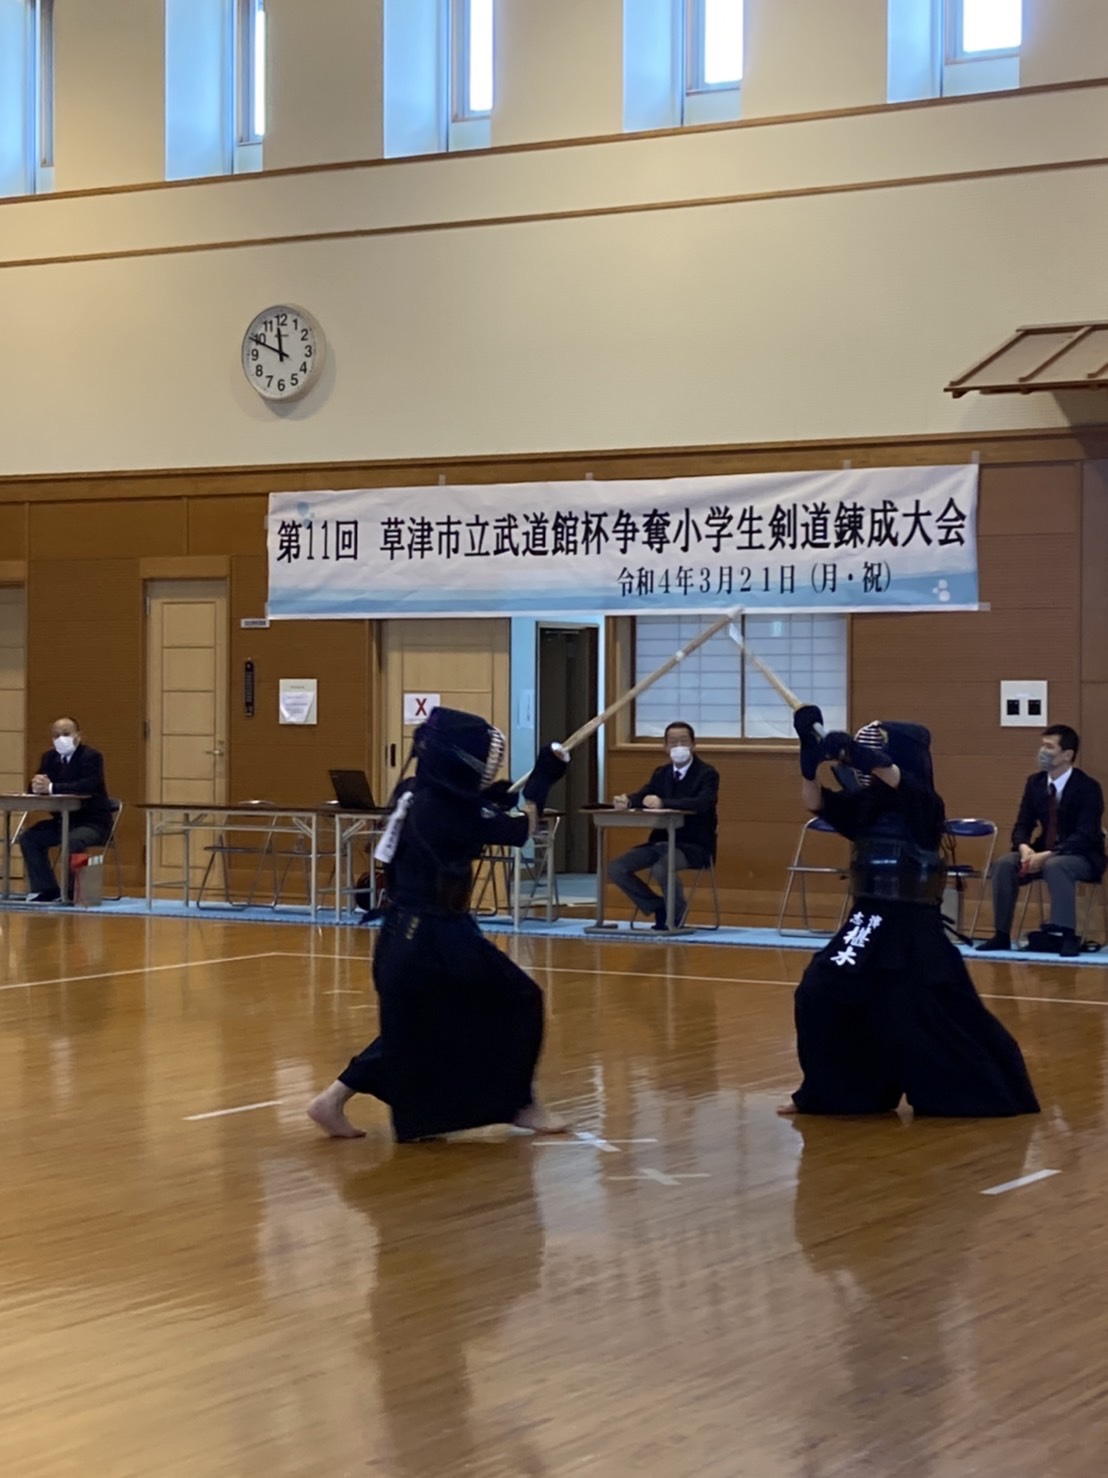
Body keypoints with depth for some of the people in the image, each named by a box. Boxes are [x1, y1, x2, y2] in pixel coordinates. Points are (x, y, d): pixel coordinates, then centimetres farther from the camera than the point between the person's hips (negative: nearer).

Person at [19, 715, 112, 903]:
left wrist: (51, 787, -37)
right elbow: (36, 788, 0)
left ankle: (73, 892, -21)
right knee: (28, 837, -10)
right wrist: (38, 784, -27)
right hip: (64, 820, 7)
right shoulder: (49, 757, 7)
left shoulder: (92, 756, -14)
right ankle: (47, 889, -5)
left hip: (93, 822, -7)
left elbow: (87, 786, -31)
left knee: (72, 841, -36)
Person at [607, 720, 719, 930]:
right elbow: (641, 796, 0)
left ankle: (677, 913, -8)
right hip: (661, 841, 7)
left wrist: (663, 803, -38)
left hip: (693, 845, -6)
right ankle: (658, 907, 5)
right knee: (616, 868, -11)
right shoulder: (661, 773, 13)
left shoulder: (707, 774, -7)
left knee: (661, 868, -37)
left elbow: (701, 803, -26)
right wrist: (626, 802, -26)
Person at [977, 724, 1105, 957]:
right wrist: (1025, 848, -20)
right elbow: (1022, 825, 5)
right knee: (1004, 864, -20)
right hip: (1044, 853, 6)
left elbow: (1085, 836, -22)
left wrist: (1048, 855, -32)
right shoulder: (1035, 782, 4)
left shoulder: (1088, 787, -15)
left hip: (1082, 857, -6)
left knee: (1055, 866, -39)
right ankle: (1002, 935, -15)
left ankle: (1068, 937, -38)